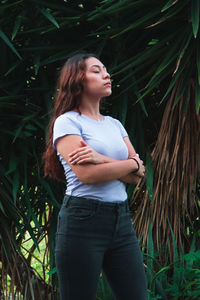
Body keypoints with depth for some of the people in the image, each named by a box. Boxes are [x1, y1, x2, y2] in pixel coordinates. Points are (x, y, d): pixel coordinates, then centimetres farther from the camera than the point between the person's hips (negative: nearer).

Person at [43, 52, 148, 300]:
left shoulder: (114, 124, 16)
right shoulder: (67, 122, -2)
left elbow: (137, 175, 5)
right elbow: (87, 175, -16)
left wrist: (102, 159, -12)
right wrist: (132, 164, -4)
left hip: (122, 220, 6)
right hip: (83, 220, -6)